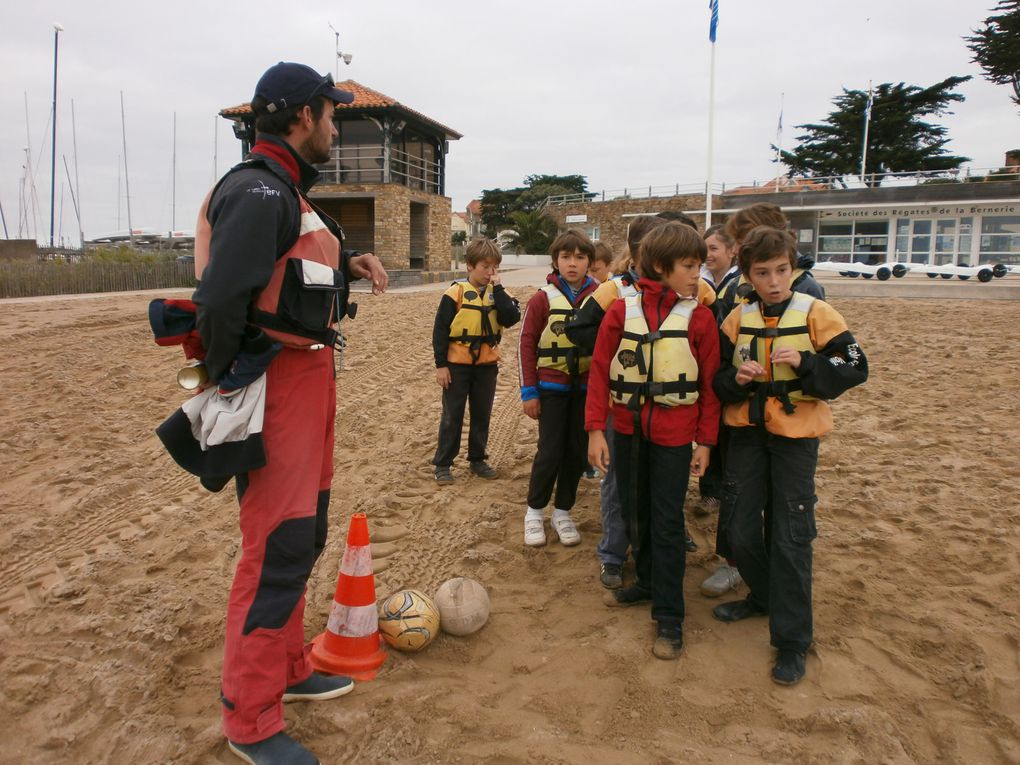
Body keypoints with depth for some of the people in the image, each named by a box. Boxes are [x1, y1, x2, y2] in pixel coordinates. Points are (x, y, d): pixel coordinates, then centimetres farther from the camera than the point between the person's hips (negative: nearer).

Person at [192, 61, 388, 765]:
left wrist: (348, 262, 8)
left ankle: (288, 669, 36)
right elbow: (220, 299, -25)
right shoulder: (257, 191, -16)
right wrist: (227, 389, -18)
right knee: (277, 550, -4)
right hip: (277, 383, -11)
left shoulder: (288, 191, 17)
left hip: (311, 375, 11)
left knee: (305, 535, 19)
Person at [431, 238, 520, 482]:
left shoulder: (497, 294, 2)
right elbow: (440, 330, -8)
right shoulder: (456, 293, -10)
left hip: (487, 365, 4)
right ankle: (442, 464, 14)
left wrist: (497, 289, -15)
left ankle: (477, 459, 28)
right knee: (452, 416, 4)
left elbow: (512, 318, -16)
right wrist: (441, 365, -10)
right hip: (457, 365, -4)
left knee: (482, 415, 13)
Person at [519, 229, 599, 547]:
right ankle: (534, 512, 20)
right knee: (550, 452, 0)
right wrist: (529, 391, -5)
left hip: (586, 387, 2)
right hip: (552, 387, -2)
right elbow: (526, 344, -3)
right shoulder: (543, 298, -6)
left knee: (577, 453, 9)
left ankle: (563, 513, 26)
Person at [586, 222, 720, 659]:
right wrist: (596, 429, -5)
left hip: (674, 433, -2)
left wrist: (705, 440, -1)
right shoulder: (622, 310, -3)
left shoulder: (700, 317, -5)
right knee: (637, 512, 17)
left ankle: (669, 617, 14)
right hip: (628, 429, 2)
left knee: (667, 523, 2)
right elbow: (600, 371, -1)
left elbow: (710, 384, -1)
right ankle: (647, 582, 39)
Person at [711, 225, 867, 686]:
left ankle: (792, 639, 12)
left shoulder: (816, 313, -7)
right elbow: (717, 376, 5)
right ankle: (765, 596, 36)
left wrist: (804, 363, -23)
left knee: (790, 537, -1)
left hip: (795, 435, -3)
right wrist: (735, 378, -17)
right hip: (745, 432, 4)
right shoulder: (737, 318, 2)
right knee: (740, 530, 9)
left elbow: (854, 368, -8)